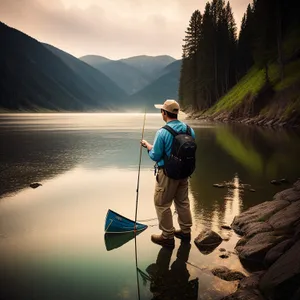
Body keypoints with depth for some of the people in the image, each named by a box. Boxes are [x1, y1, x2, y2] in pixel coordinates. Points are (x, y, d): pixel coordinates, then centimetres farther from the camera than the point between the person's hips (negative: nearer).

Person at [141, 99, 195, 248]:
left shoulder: (162, 132, -20)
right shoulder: (189, 129, -2)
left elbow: (155, 156, -14)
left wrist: (147, 145, 3)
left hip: (167, 174, -6)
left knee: (162, 204, 7)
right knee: (182, 202, 20)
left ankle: (167, 237, 15)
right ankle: (185, 231, 33)